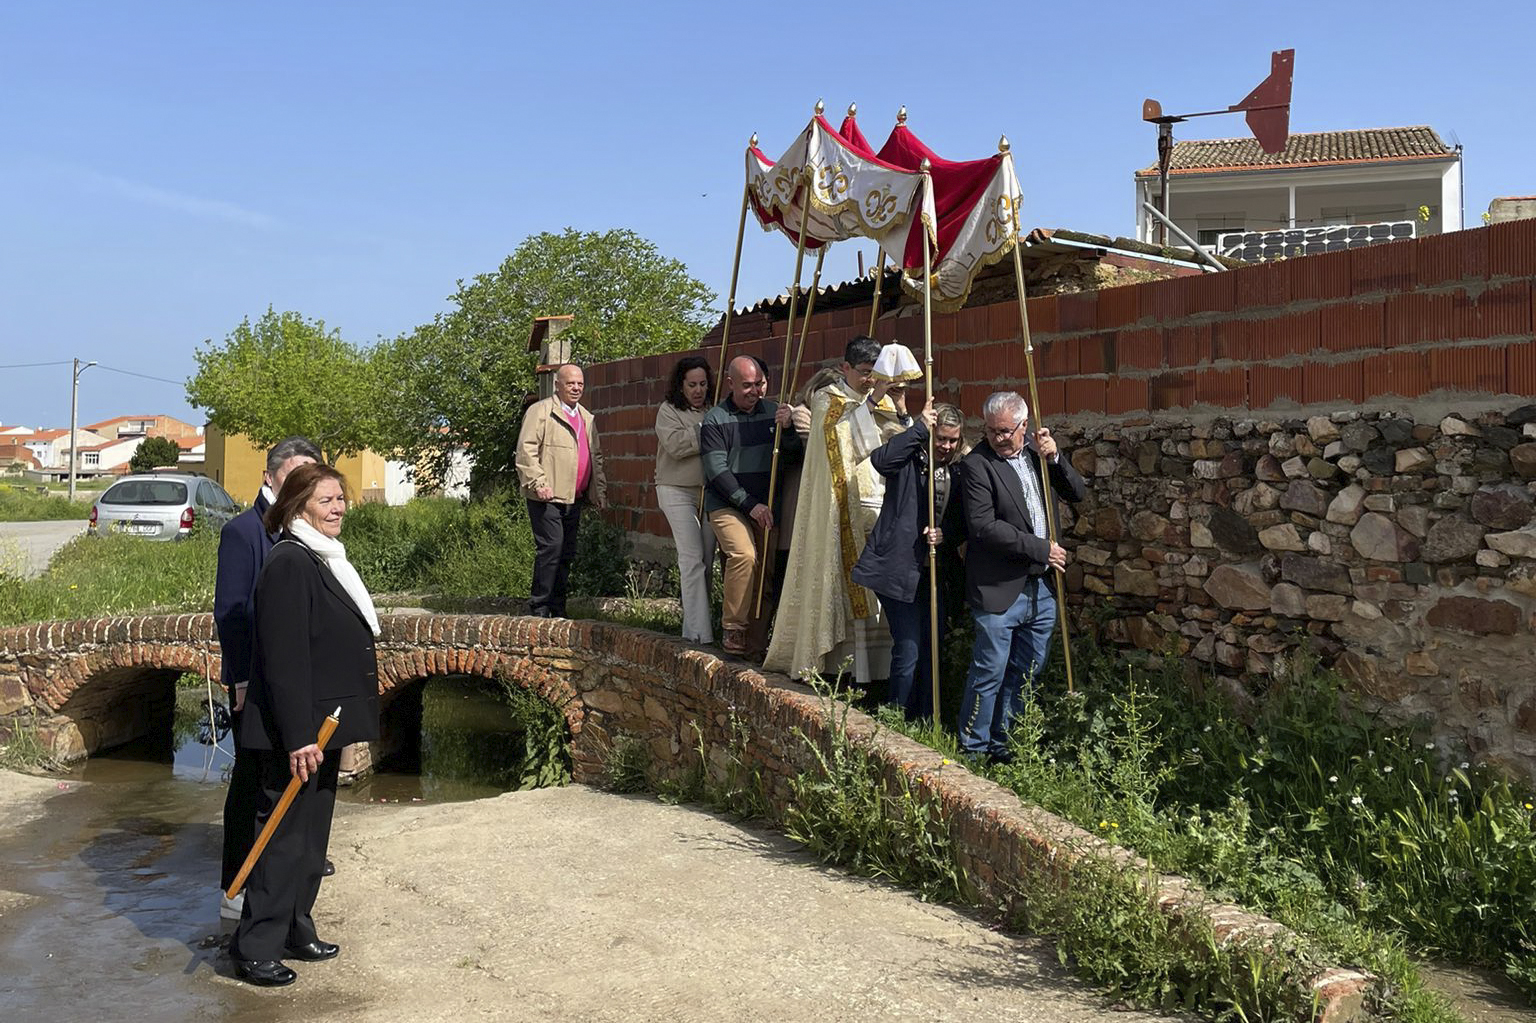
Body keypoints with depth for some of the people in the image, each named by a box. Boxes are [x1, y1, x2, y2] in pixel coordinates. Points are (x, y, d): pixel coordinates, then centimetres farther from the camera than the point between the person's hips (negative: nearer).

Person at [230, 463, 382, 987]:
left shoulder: (323, 559, 13)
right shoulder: (289, 562, -18)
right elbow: (283, 657, -23)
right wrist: (298, 737, -25)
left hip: (322, 724, 10)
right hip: (295, 730, -10)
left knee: (311, 832, 17)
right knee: (285, 835, -1)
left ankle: (294, 930, 29)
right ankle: (255, 948, 10)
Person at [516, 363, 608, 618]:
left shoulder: (587, 418, 21)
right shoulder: (540, 411, -2)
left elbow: (596, 456, 26)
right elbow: (526, 449, -9)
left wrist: (600, 490, 15)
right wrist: (538, 483, -18)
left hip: (574, 499, 7)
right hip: (548, 497, -7)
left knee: (567, 554, 9)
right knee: (550, 548, -11)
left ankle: (558, 609, 17)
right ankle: (539, 608, -2)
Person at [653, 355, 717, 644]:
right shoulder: (669, 411, -1)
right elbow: (675, 444, -18)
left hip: (710, 491, 5)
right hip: (678, 491, -5)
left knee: (707, 561, 7)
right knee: (692, 559, -12)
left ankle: (695, 625, 18)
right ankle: (699, 631, -12)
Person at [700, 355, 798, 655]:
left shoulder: (772, 411, 7)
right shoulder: (714, 420, -3)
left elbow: (792, 459, 5)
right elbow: (717, 471, -9)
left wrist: (786, 430, -14)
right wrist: (750, 504, -16)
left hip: (764, 506, 4)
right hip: (726, 504, -4)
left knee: (768, 566, -4)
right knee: (744, 555, -26)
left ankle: (753, 641, 8)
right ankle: (732, 628, -13)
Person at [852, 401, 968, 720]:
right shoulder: (910, 460, -5)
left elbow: (964, 523, 12)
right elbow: (880, 459, -29)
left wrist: (946, 534, -9)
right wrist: (919, 428, -26)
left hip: (936, 571, 6)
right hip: (899, 569, -6)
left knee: (932, 649, 11)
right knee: (908, 651, -8)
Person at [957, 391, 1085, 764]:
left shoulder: (1037, 453, 10)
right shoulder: (978, 464, -10)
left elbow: (1077, 493, 12)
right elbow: (983, 526, -18)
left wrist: (1055, 459, -6)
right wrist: (1041, 549, -16)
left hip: (1041, 587, 7)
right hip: (999, 590, -6)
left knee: (1025, 673, 14)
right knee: (989, 674, 0)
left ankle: (1004, 744, 26)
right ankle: (973, 749, 13)